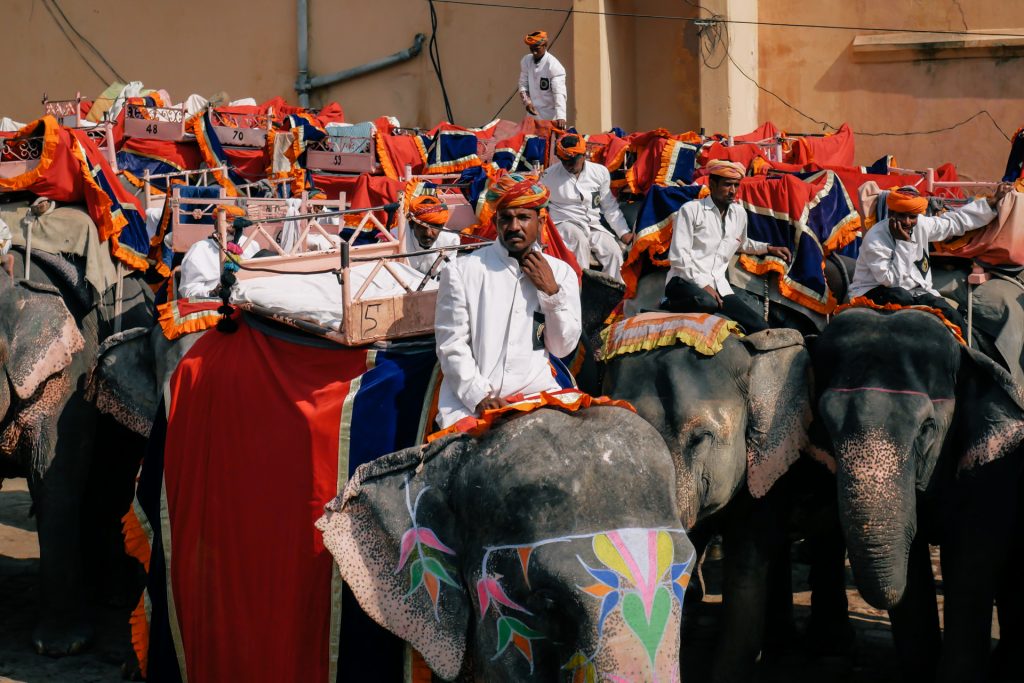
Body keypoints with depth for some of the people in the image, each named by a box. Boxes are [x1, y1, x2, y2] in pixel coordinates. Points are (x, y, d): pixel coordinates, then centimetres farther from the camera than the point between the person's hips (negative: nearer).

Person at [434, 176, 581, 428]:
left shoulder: (561, 272, 11)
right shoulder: (461, 271, 1)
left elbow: (563, 348, 8)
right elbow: (451, 344, -4)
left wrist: (551, 292, -4)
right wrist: (479, 396, -17)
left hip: (535, 388, 3)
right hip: (469, 398, -3)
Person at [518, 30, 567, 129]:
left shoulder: (554, 66, -15)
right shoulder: (526, 61, 2)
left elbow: (559, 93, -24)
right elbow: (523, 85, 9)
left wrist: (560, 117, -38)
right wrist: (527, 101, -11)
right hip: (533, 114, 5)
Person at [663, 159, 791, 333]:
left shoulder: (739, 214, 18)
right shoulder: (691, 210, -2)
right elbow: (678, 256, -10)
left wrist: (768, 248, 29)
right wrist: (703, 285, -17)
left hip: (718, 286, 5)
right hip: (685, 281, -5)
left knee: (759, 327, -15)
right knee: (706, 302, -40)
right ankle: (670, 305, -15)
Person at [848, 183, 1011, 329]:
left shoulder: (921, 224, -1)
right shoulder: (875, 239, -20)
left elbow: (956, 221, 14)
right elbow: (891, 280, -25)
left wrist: (992, 201, 18)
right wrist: (903, 243, -23)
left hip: (913, 291, 6)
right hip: (872, 293, -6)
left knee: (953, 317, -18)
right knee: (900, 297, -40)